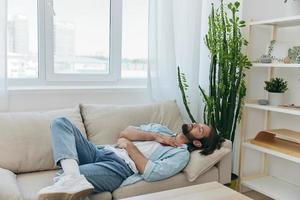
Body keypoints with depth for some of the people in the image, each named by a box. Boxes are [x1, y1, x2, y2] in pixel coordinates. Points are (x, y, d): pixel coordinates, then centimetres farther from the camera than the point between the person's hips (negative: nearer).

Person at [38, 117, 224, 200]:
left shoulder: (181, 154, 3)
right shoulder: (160, 128, 24)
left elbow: (151, 172, -14)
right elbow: (125, 132, 12)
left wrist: (130, 146, -7)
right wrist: (155, 136, 1)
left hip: (117, 168, -8)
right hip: (101, 152, 8)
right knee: (61, 122, -19)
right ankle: (72, 171, -38)